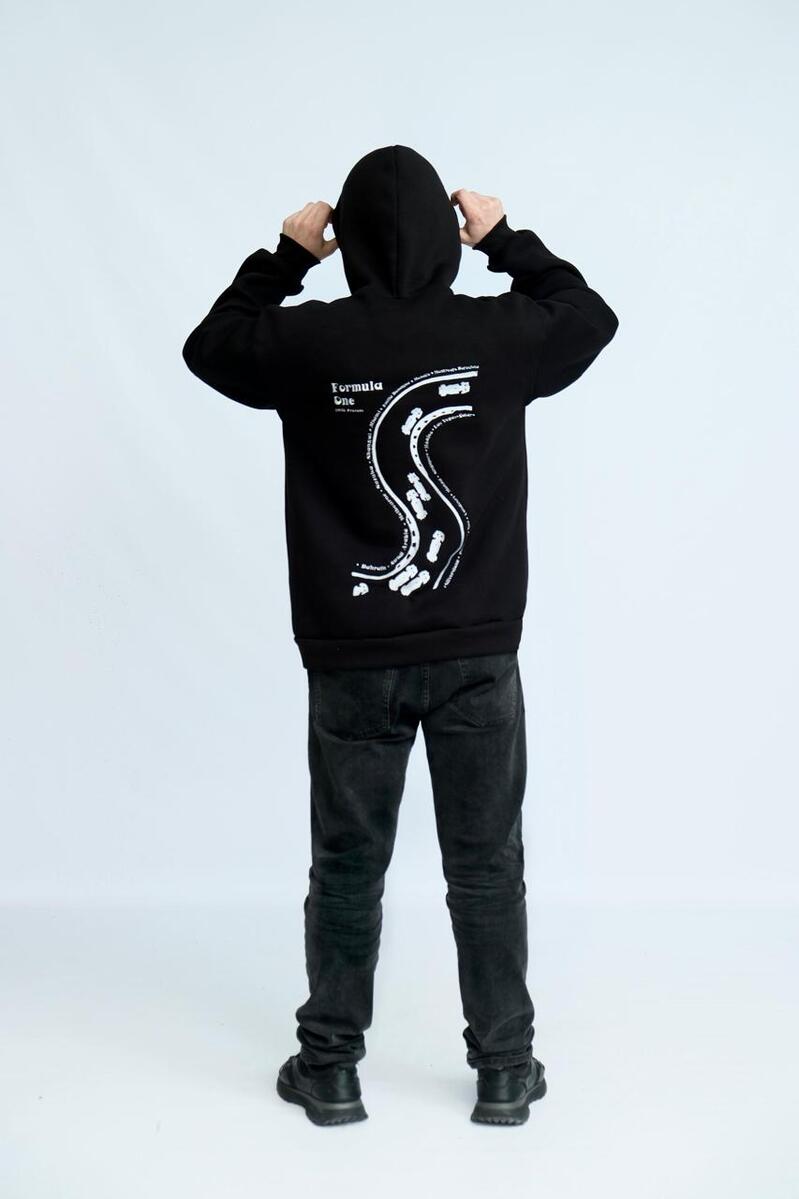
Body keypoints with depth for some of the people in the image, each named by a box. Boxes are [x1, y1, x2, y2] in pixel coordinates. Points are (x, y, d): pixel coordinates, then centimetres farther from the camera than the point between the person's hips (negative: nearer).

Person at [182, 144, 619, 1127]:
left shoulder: (308, 341, -8)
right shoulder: (501, 333, -7)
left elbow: (210, 345, 12)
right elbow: (590, 316, 15)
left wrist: (285, 257, 14)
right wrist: (507, 241, 17)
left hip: (353, 660, 0)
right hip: (477, 655, 0)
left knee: (348, 867, 12)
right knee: (486, 865, 11)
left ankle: (331, 1068, 24)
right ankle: (505, 1070, 20)